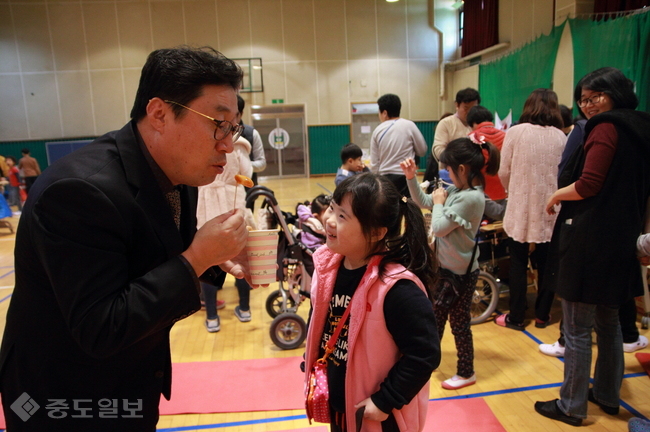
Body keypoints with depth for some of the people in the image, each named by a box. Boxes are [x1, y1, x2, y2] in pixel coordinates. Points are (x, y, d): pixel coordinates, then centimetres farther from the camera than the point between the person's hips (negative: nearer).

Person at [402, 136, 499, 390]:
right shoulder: (457, 190, 0)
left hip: (461, 272, -9)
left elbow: (439, 227, -24)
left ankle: (466, 373, 28)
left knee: (459, 323, 8)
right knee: (436, 315, 22)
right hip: (445, 266, 9)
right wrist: (411, 177, -2)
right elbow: (422, 202, 9)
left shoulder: (471, 198, -26)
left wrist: (439, 202, -10)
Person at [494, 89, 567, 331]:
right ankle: (542, 314, 25)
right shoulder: (561, 137, -1)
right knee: (546, 263, 13)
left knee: (518, 263, 8)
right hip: (550, 211, 2)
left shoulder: (515, 132, -6)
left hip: (520, 209, -2)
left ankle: (516, 317, 15)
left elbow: (504, 172, -4)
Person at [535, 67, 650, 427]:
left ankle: (572, 405, 14)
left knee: (577, 329, 2)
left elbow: (588, 185, -21)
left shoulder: (606, 129, -13)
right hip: (621, 240, 9)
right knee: (608, 322, 20)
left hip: (588, 240, -9)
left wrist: (556, 196, -4)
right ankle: (607, 394, 35)